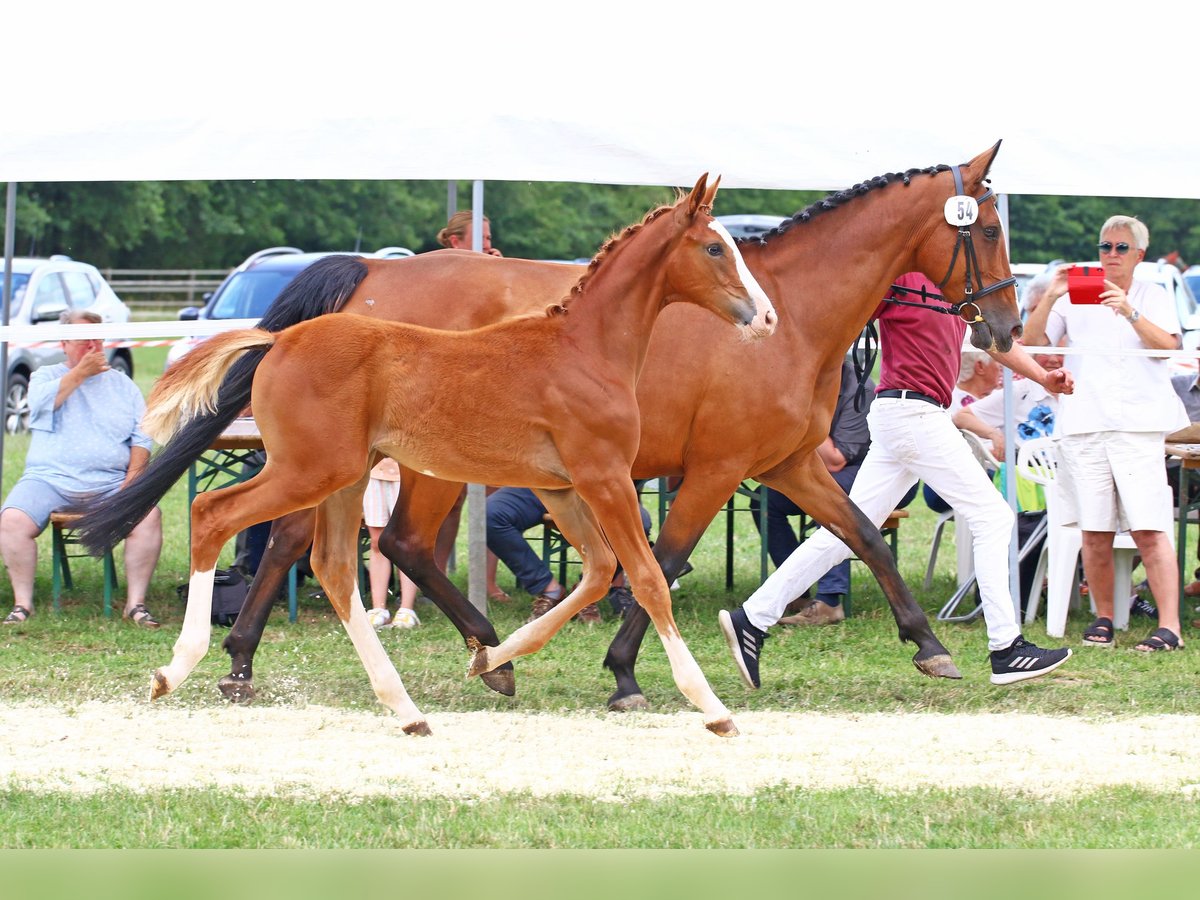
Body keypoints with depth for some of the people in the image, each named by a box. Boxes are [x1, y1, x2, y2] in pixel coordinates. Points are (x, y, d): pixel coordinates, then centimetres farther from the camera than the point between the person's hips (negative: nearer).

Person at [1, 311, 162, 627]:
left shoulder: (121, 384, 19)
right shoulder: (46, 376, 16)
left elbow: (141, 438, 12)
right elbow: (42, 403, -8)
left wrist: (133, 474, -5)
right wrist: (80, 372, -4)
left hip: (109, 482, 1)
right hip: (50, 479, -1)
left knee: (149, 516, -28)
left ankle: (136, 603, -18)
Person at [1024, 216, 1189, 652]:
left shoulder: (1153, 297, 12)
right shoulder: (1076, 297, 13)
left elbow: (1168, 345, -5)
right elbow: (1031, 341, 5)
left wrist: (1130, 313, -20)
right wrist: (1050, 299, -11)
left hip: (1137, 423, -2)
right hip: (1084, 426, 2)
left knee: (1149, 529, -11)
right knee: (1094, 531, 0)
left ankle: (1169, 626, -14)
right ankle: (1102, 618, 14)